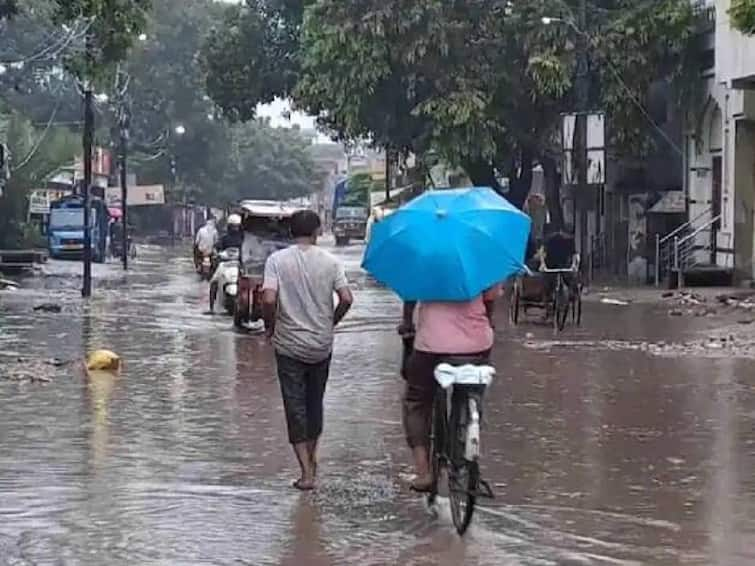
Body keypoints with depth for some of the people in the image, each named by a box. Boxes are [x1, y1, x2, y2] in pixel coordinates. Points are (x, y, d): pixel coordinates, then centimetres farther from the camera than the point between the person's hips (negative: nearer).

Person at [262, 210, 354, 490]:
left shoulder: (277, 260, -7)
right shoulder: (330, 261, -2)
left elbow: (269, 299, -17)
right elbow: (346, 299, -7)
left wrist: (270, 326, 0)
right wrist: (331, 322, 9)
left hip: (289, 344, -2)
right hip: (322, 344, 2)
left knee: (295, 406, 2)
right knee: (315, 402, 19)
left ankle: (306, 472, -4)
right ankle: (312, 459, 33)